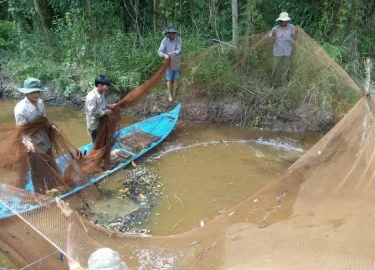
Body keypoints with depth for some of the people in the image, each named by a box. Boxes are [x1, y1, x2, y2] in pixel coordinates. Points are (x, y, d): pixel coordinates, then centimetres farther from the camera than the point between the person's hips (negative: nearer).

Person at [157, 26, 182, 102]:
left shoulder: (179, 39, -13)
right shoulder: (164, 40, -17)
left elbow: (179, 50, -19)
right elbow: (159, 51, -22)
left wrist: (171, 53, -36)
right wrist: (164, 55, -43)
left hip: (177, 62, 2)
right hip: (168, 63, -2)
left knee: (175, 78, 14)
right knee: (169, 79, 4)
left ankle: (174, 93, 33)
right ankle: (170, 94, 22)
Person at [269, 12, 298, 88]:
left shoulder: (291, 27, -4)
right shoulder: (275, 29, -9)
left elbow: (293, 39, 3)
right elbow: (271, 40, -6)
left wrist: (295, 33, -17)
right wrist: (272, 35, -26)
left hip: (287, 52, 2)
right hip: (278, 52, -2)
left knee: (286, 68, 8)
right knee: (276, 67, 2)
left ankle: (284, 83, 22)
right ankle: (274, 83, 16)